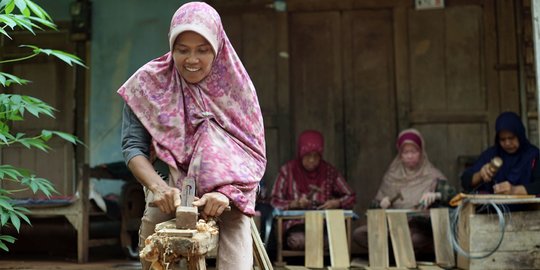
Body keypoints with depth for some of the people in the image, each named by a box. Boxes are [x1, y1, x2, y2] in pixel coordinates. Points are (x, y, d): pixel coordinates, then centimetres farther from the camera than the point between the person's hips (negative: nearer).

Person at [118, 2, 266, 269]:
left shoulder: (234, 84, -2)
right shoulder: (148, 83, -2)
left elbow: (253, 153, -6)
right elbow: (133, 147, -6)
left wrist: (226, 192, -25)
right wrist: (158, 186, -26)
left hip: (226, 191, 0)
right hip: (169, 194, 1)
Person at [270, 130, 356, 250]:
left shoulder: (329, 171, 6)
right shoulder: (288, 170, 2)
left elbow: (351, 197, 12)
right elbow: (275, 202, 2)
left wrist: (336, 203, -8)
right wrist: (295, 203, -15)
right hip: (296, 223, -1)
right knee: (299, 240, -35)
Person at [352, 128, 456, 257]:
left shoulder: (432, 175, 7)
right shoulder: (391, 176, 16)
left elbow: (452, 195, -5)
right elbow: (373, 205, 17)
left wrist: (436, 196, -25)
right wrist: (381, 204, -6)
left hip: (421, 228, -3)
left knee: (414, 239, -40)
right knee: (358, 233, -24)